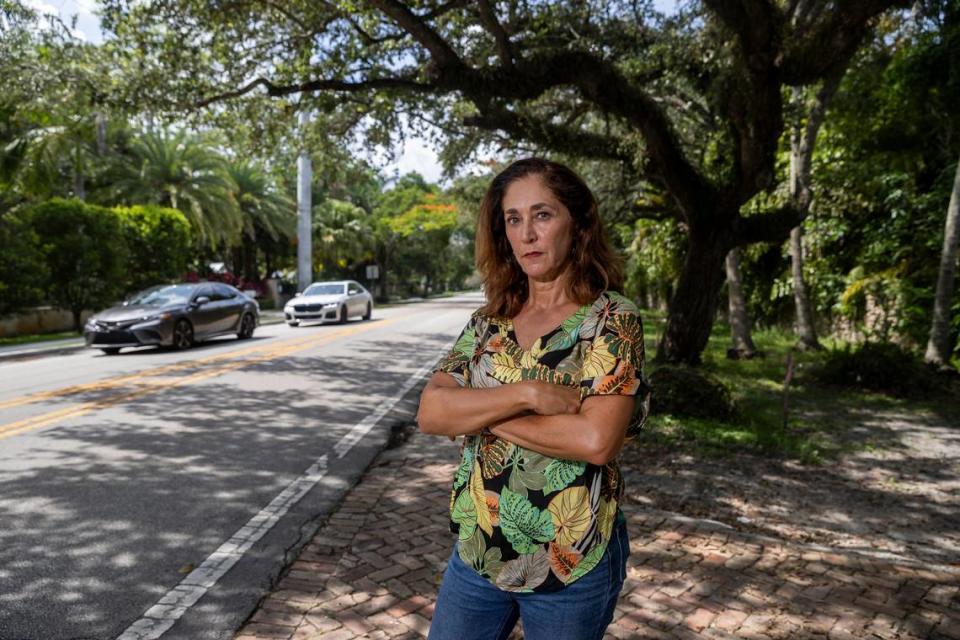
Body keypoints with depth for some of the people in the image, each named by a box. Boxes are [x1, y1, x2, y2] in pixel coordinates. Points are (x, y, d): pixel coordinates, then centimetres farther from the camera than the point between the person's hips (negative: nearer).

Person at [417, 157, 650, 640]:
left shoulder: (613, 320, -12)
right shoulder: (488, 322, 2)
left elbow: (596, 439, -25)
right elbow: (430, 413, -7)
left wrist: (479, 411, -16)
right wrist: (526, 393, -22)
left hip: (571, 562, -4)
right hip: (476, 550, 4)